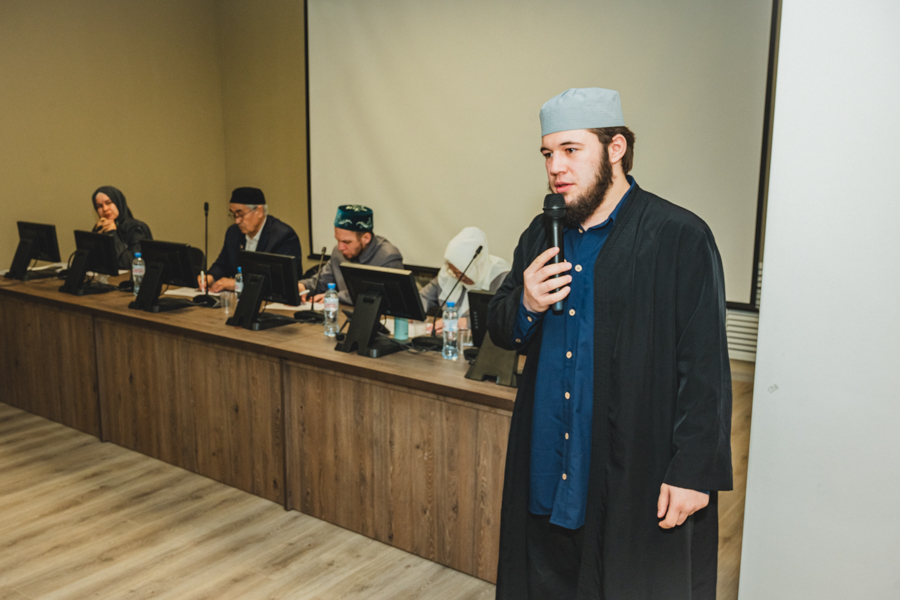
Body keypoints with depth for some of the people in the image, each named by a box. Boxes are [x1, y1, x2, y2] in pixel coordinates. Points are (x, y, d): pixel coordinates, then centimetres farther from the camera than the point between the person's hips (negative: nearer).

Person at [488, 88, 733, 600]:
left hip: (636, 481, -5)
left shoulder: (680, 238, -11)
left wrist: (694, 473, -14)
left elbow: (705, 372, -13)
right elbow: (501, 331, 13)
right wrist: (526, 307, -9)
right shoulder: (542, 235, 9)